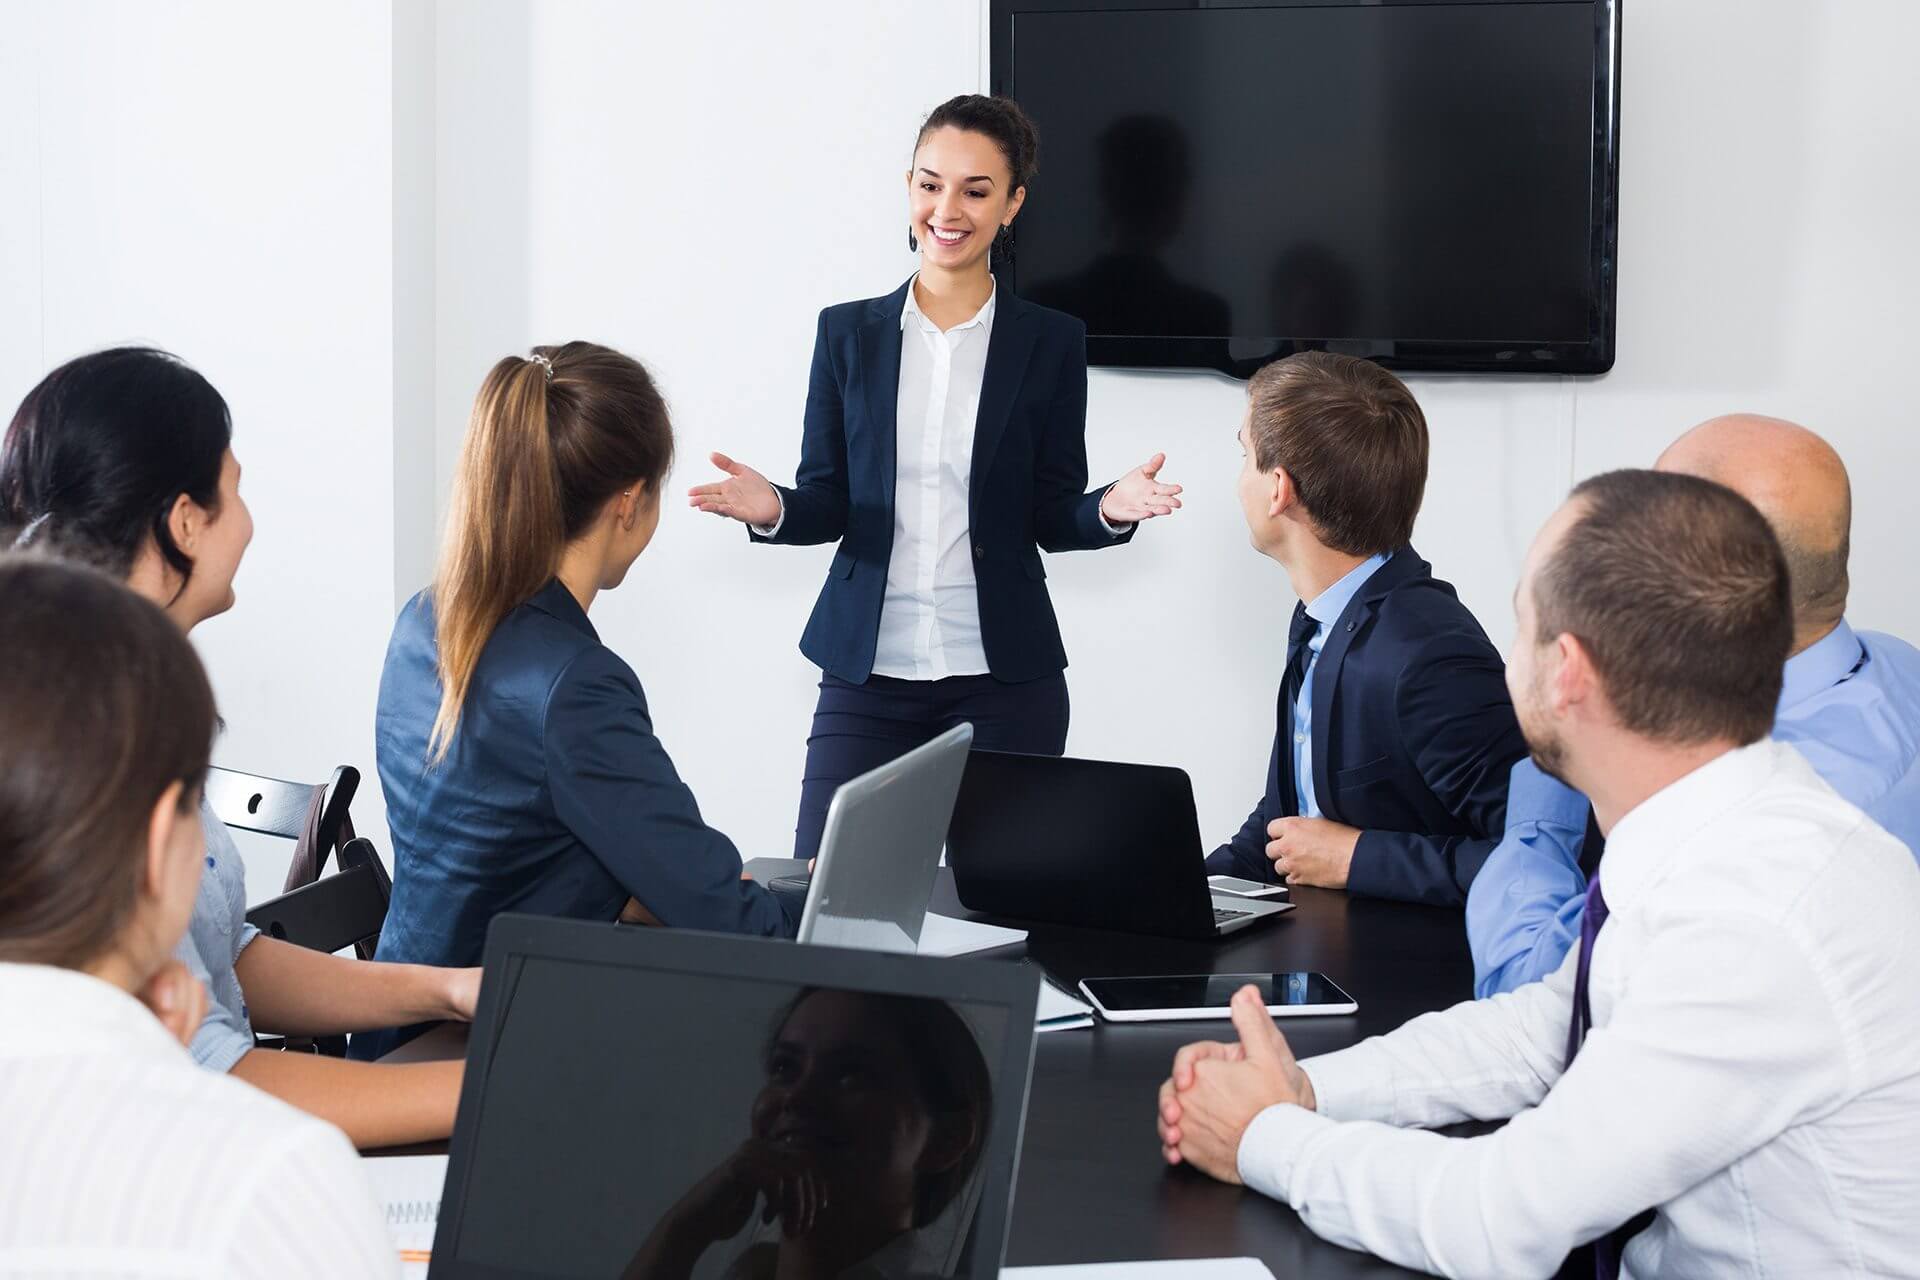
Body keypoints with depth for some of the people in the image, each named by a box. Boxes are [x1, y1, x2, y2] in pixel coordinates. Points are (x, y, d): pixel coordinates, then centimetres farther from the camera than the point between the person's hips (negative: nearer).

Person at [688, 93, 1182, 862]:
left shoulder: (1049, 343, 5)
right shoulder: (848, 334, 7)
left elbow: (1052, 516, 5)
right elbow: (827, 503, 8)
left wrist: (1111, 509, -16)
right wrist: (773, 509, -14)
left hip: (1003, 680, -1)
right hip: (866, 673, 1)